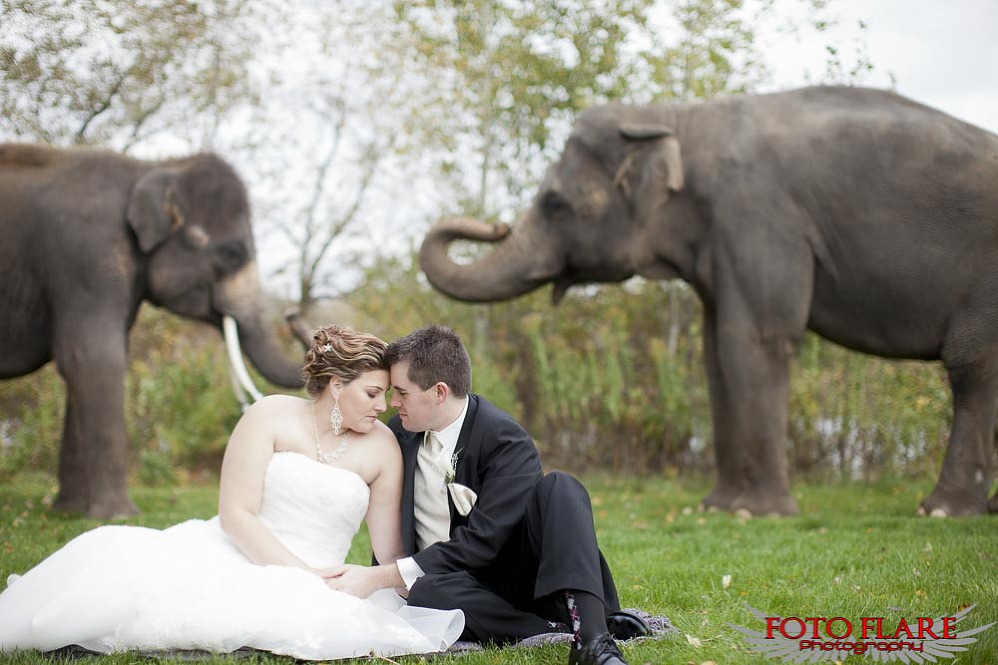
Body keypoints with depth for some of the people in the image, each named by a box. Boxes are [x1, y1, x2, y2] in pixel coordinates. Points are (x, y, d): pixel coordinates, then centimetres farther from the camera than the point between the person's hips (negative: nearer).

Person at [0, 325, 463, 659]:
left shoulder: (382, 447, 3)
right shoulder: (271, 417, -1)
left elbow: (391, 552, 3)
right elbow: (236, 514, -8)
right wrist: (302, 572, -15)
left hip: (310, 581, 1)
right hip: (226, 557, -1)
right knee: (114, 551, -28)